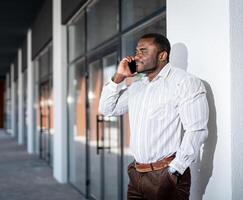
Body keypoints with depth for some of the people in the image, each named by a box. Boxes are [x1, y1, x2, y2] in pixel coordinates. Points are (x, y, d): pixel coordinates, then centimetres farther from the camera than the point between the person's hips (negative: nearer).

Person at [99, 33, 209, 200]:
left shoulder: (185, 82, -9)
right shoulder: (136, 85, 13)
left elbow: (196, 130, -16)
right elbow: (107, 109, 18)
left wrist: (174, 171, -17)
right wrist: (118, 77, 6)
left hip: (166, 174, -6)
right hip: (136, 174, 7)